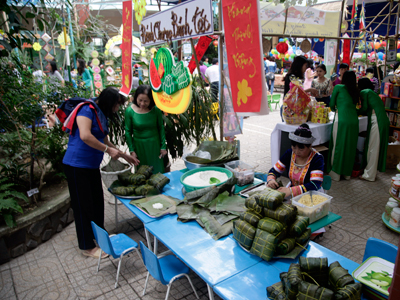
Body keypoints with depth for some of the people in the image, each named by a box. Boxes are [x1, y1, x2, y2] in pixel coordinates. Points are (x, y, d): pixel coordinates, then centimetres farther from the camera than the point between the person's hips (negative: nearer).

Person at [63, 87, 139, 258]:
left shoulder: (101, 116, 12)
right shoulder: (87, 110, -15)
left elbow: (104, 141, 21)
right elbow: (85, 136, -29)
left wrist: (125, 156, 22)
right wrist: (108, 150, -22)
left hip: (92, 166, 9)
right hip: (77, 165, -9)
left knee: (97, 201, 16)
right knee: (83, 205, 1)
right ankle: (87, 247, 15)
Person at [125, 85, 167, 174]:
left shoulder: (156, 110, -10)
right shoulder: (130, 111, -10)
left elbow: (161, 128, 0)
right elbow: (128, 132, -2)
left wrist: (163, 146, 1)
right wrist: (132, 150, -3)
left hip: (154, 145, 0)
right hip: (139, 146, 0)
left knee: (157, 172, 11)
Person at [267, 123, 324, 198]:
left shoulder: (317, 158, -14)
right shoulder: (290, 153, 1)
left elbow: (315, 185, -25)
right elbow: (274, 171, 6)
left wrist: (290, 191, -37)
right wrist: (270, 180, -18)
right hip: (292, 195, 5)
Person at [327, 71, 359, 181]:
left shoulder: (339, 87, 5)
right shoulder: (356, 91, 16)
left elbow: (332, 104, 10)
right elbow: (354, 105, 20)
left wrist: (335, 109, 32)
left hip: (342, 120, -5)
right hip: (354, 121, 5)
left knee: (338, 146, 3)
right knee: (350, 147, 12)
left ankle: (335, 173, 10)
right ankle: (347, 173, 24)